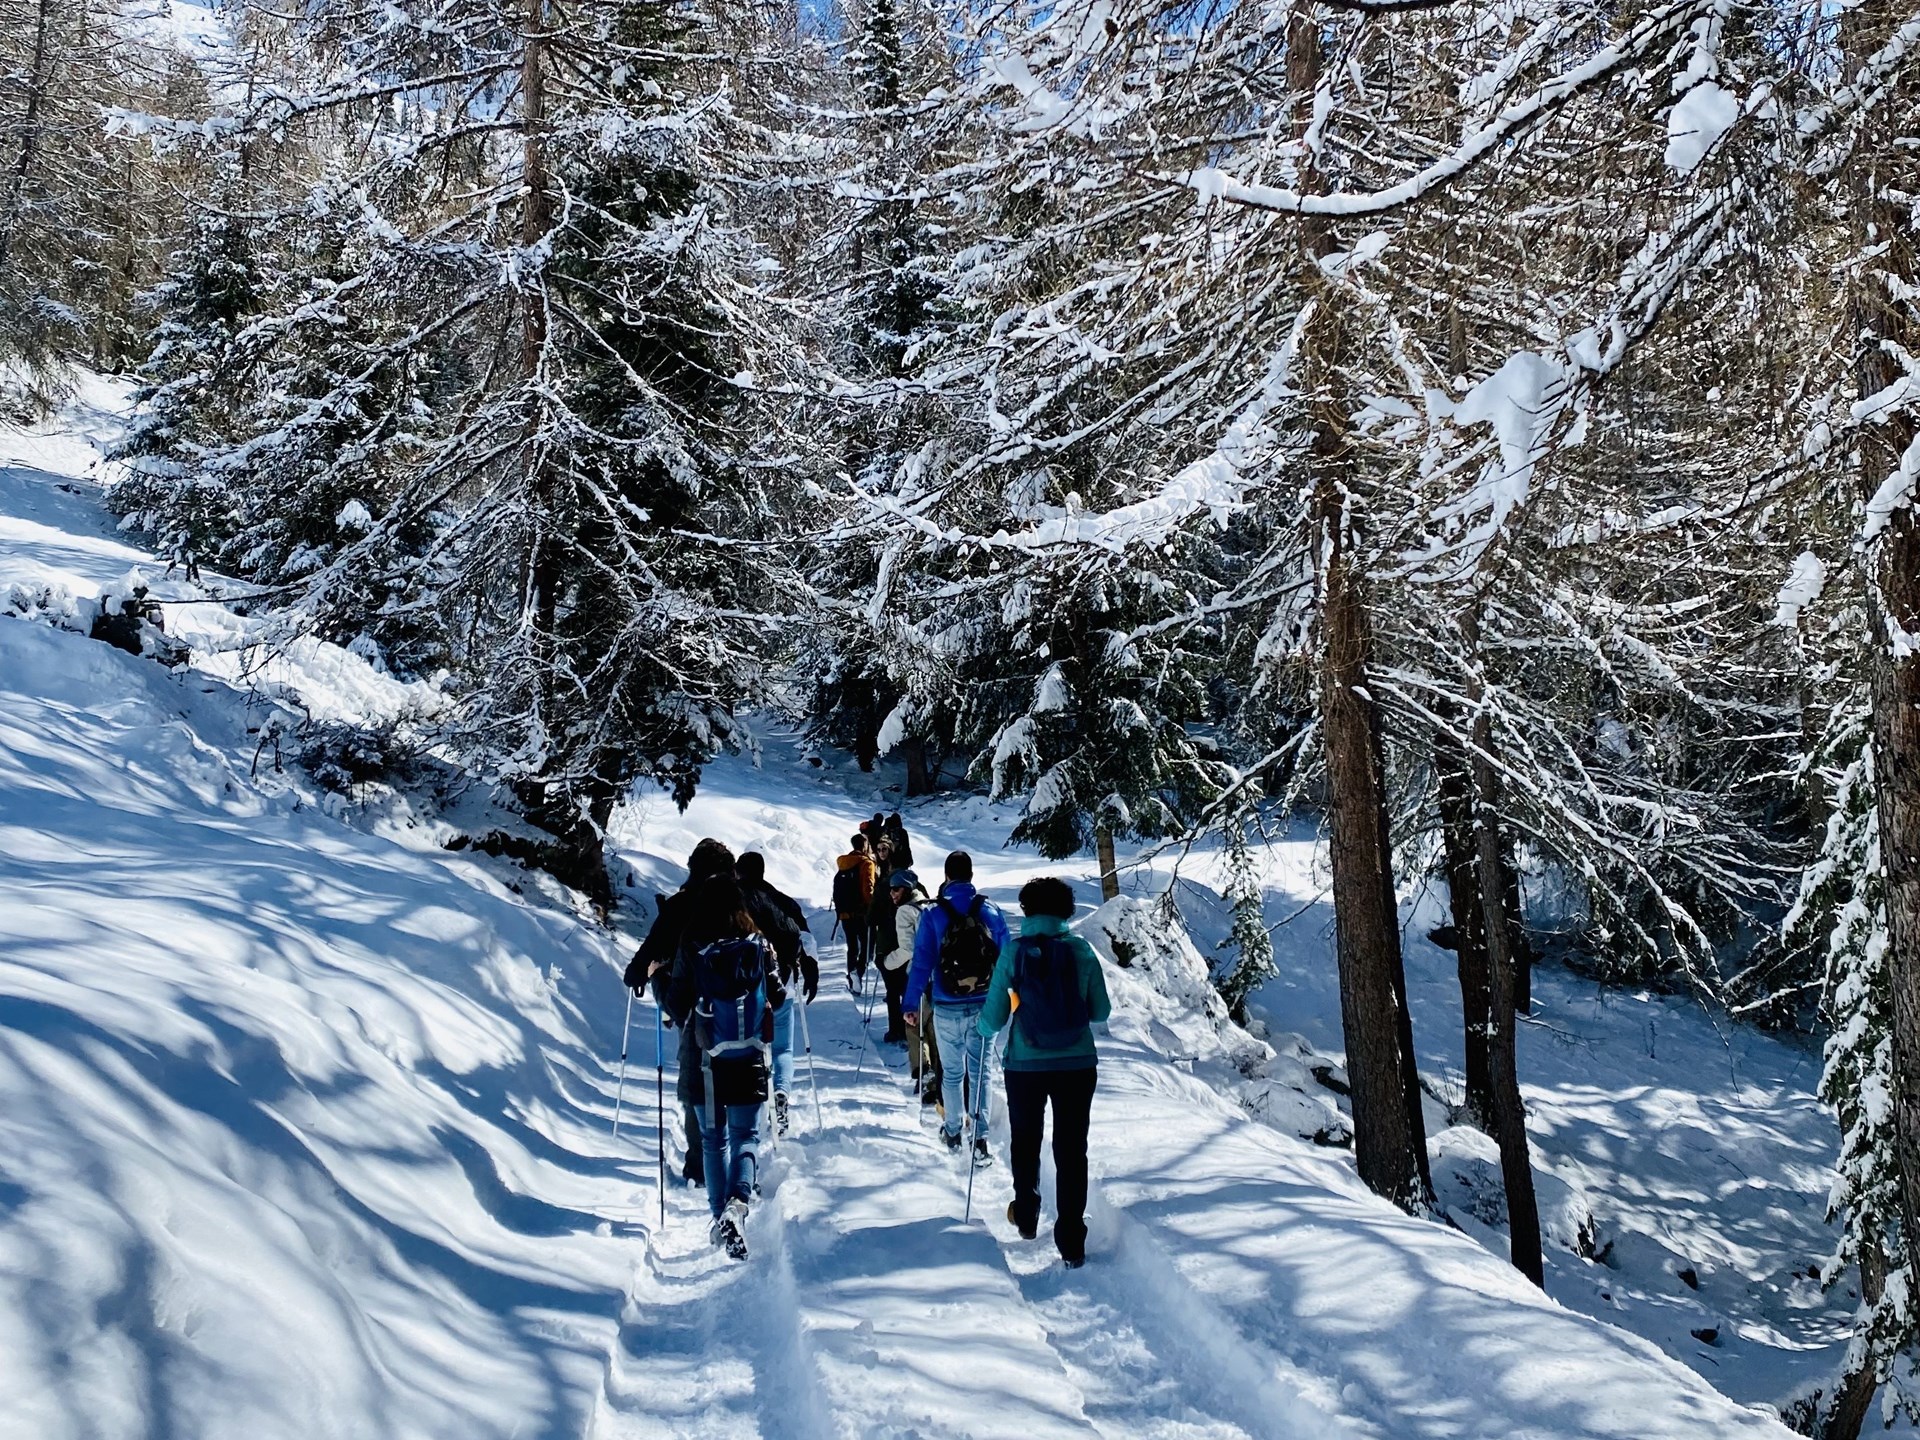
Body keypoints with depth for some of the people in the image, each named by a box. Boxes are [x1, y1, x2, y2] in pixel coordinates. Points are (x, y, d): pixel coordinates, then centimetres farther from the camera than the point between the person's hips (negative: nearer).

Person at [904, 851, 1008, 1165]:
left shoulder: (933, 915, -7)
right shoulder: (991, 911, -2)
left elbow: (921, 962, -7)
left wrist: (912, 1004, 0)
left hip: (947, 1008, -1)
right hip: (984, 1006, 1)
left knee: (952, 1072, 14)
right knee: (979, 1072, 5)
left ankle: (952, 1131, 26)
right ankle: (980, 1139, -2)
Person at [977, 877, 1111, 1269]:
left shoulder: (1013, 952, -9)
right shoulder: (1081, 951, -5)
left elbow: (994, 1019, -6)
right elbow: (1100, 1011, 3)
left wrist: (983, 1023, 17)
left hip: (1025, 1065, 0)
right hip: (1077, 1064, 0)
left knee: (1025, 1141, 22)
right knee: (1072, 1149, 6)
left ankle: (1026, 1218, 38)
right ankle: (1071, 1244, 4)